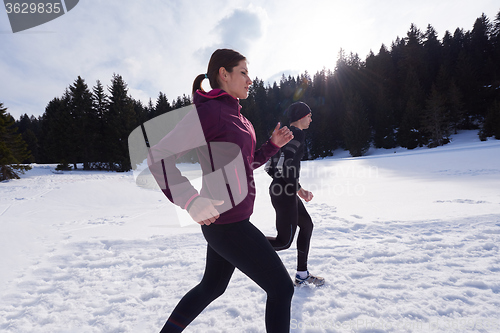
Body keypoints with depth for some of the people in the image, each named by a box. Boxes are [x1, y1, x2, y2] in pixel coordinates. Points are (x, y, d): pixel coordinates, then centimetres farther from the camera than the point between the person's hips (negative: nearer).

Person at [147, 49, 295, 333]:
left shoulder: (236, 115, 14)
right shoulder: (209, 109, -15)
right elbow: (158, 153, -18)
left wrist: (274, 144, 8)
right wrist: (192, 203, -23)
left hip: (233, 219, 10)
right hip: (226, 222, -10)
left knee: (212, 286, 26)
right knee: (282, 288, 5)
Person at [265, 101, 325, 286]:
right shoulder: (297, 134, -11)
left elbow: (270, 166, 16)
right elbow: (284, 164, -24)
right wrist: (300, 189, -14)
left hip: (279, 189, 11)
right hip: (285, 193, -11)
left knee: (307, 225, 20)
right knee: (284, 241, -2)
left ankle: (302, 275, 29)